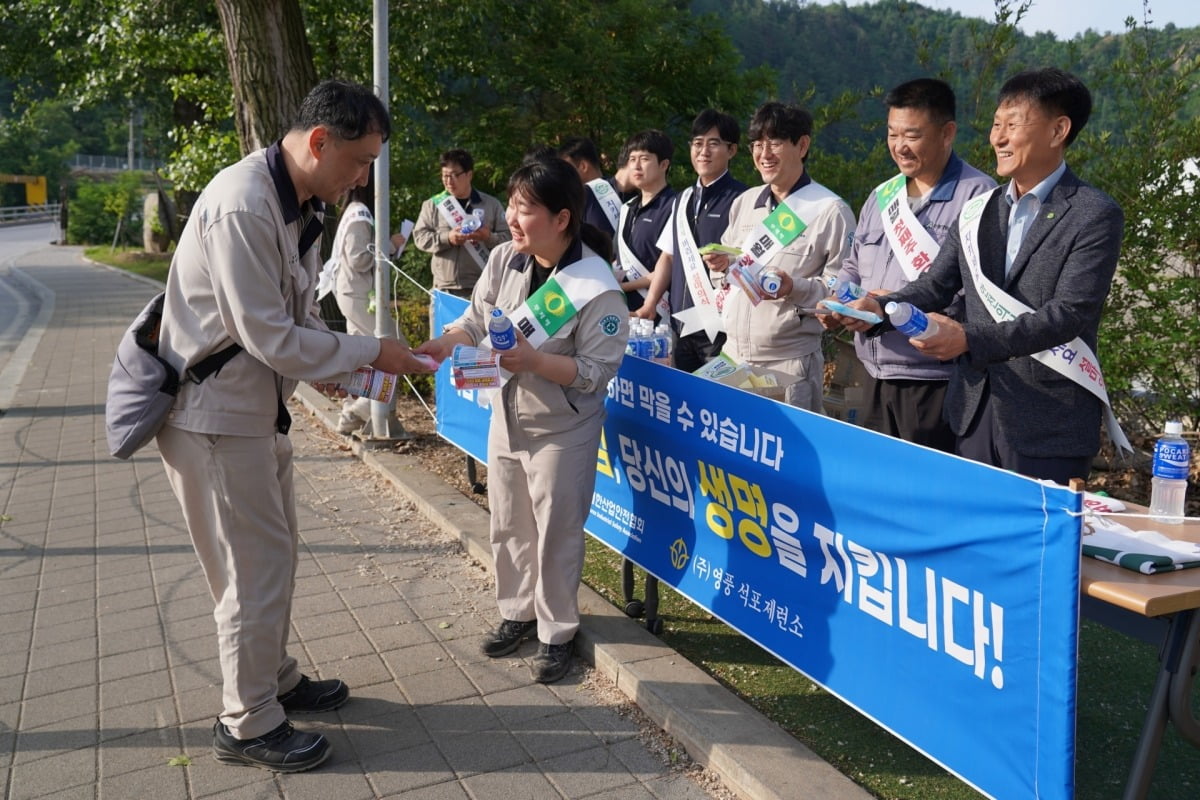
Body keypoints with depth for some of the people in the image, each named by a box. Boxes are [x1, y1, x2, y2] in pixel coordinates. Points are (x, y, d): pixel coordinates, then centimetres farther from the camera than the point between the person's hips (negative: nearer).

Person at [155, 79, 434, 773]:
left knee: (275, 552, 19)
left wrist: (338, 369, -4)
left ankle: (276, 678, 38)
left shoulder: (301, 204, 7)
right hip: (213, 413, -10)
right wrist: (368, 352, -17)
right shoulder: (243, 206, -25)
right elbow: (270, 337, -26)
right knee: (256, 565, 0)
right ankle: (248, 725, 18)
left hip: (259, 404, 10)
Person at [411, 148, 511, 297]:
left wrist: (489, 237, -16)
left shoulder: (492, 204, 7)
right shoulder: (433, 204, 8)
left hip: (481, 287, 0)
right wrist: (446, 239, -13)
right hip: (444, 287, 1)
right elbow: (419, 236, 3)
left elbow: (507, 238, 6)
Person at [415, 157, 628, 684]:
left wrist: (535, 361, -31)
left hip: (562, 430, -6)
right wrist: (448, 342, -17)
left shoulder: (597, 289, -24)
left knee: (556, 536, 8)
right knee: (508, 527, 19)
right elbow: (477, 318, 3)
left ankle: (556, 632, 28)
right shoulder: (505, 259, -6)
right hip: (507, 417, 6)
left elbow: (597, 370, -21)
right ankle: (517, 613, 40)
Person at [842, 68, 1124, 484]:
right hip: (974, 412, 5)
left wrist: (970, 338, -26)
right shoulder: (978, 211, 11)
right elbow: (935, 286, 10)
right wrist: (881, 307, -11)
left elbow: (1069, 312, -17)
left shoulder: (1094, 216, -7)